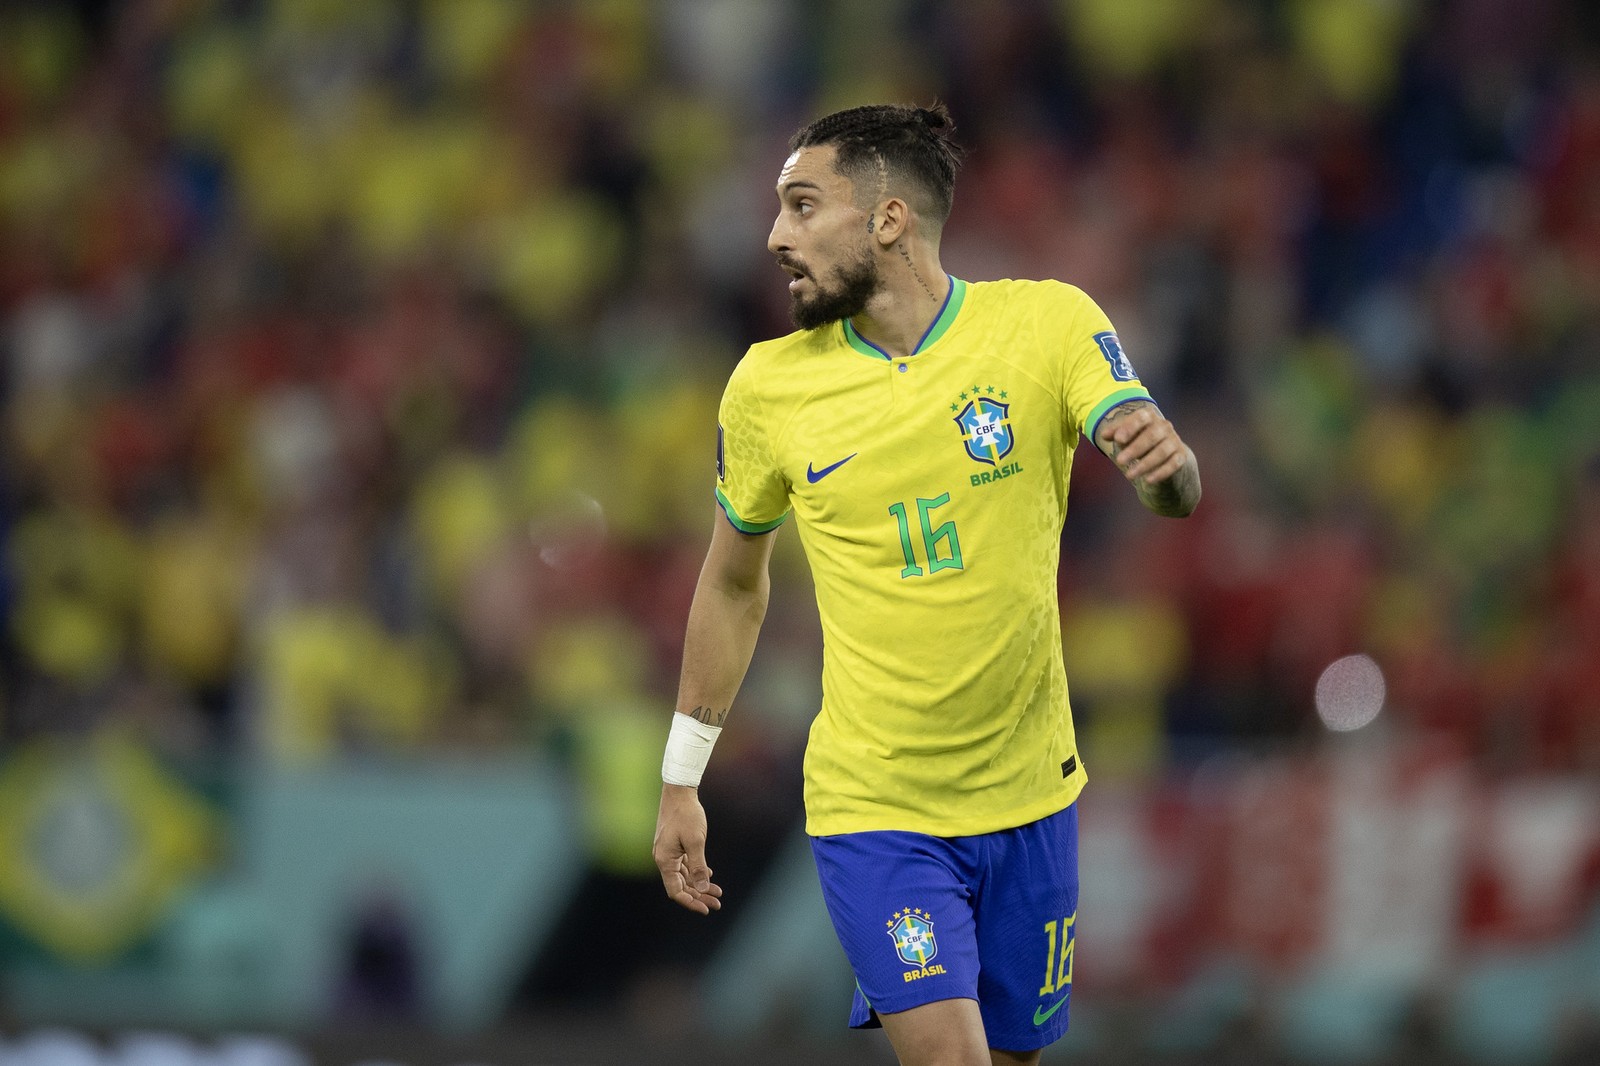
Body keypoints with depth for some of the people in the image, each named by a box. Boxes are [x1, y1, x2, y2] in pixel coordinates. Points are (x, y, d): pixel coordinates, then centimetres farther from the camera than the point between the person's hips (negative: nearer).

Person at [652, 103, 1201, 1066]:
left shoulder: (1047, 324, -8)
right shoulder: (768, 387, -4)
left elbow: (1173, 495, -18)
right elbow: (733, 582, 10)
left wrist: (1166, 463, -43)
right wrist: (680, 782, 12)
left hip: (1027, 796, 1)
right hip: (871, 806, -1)